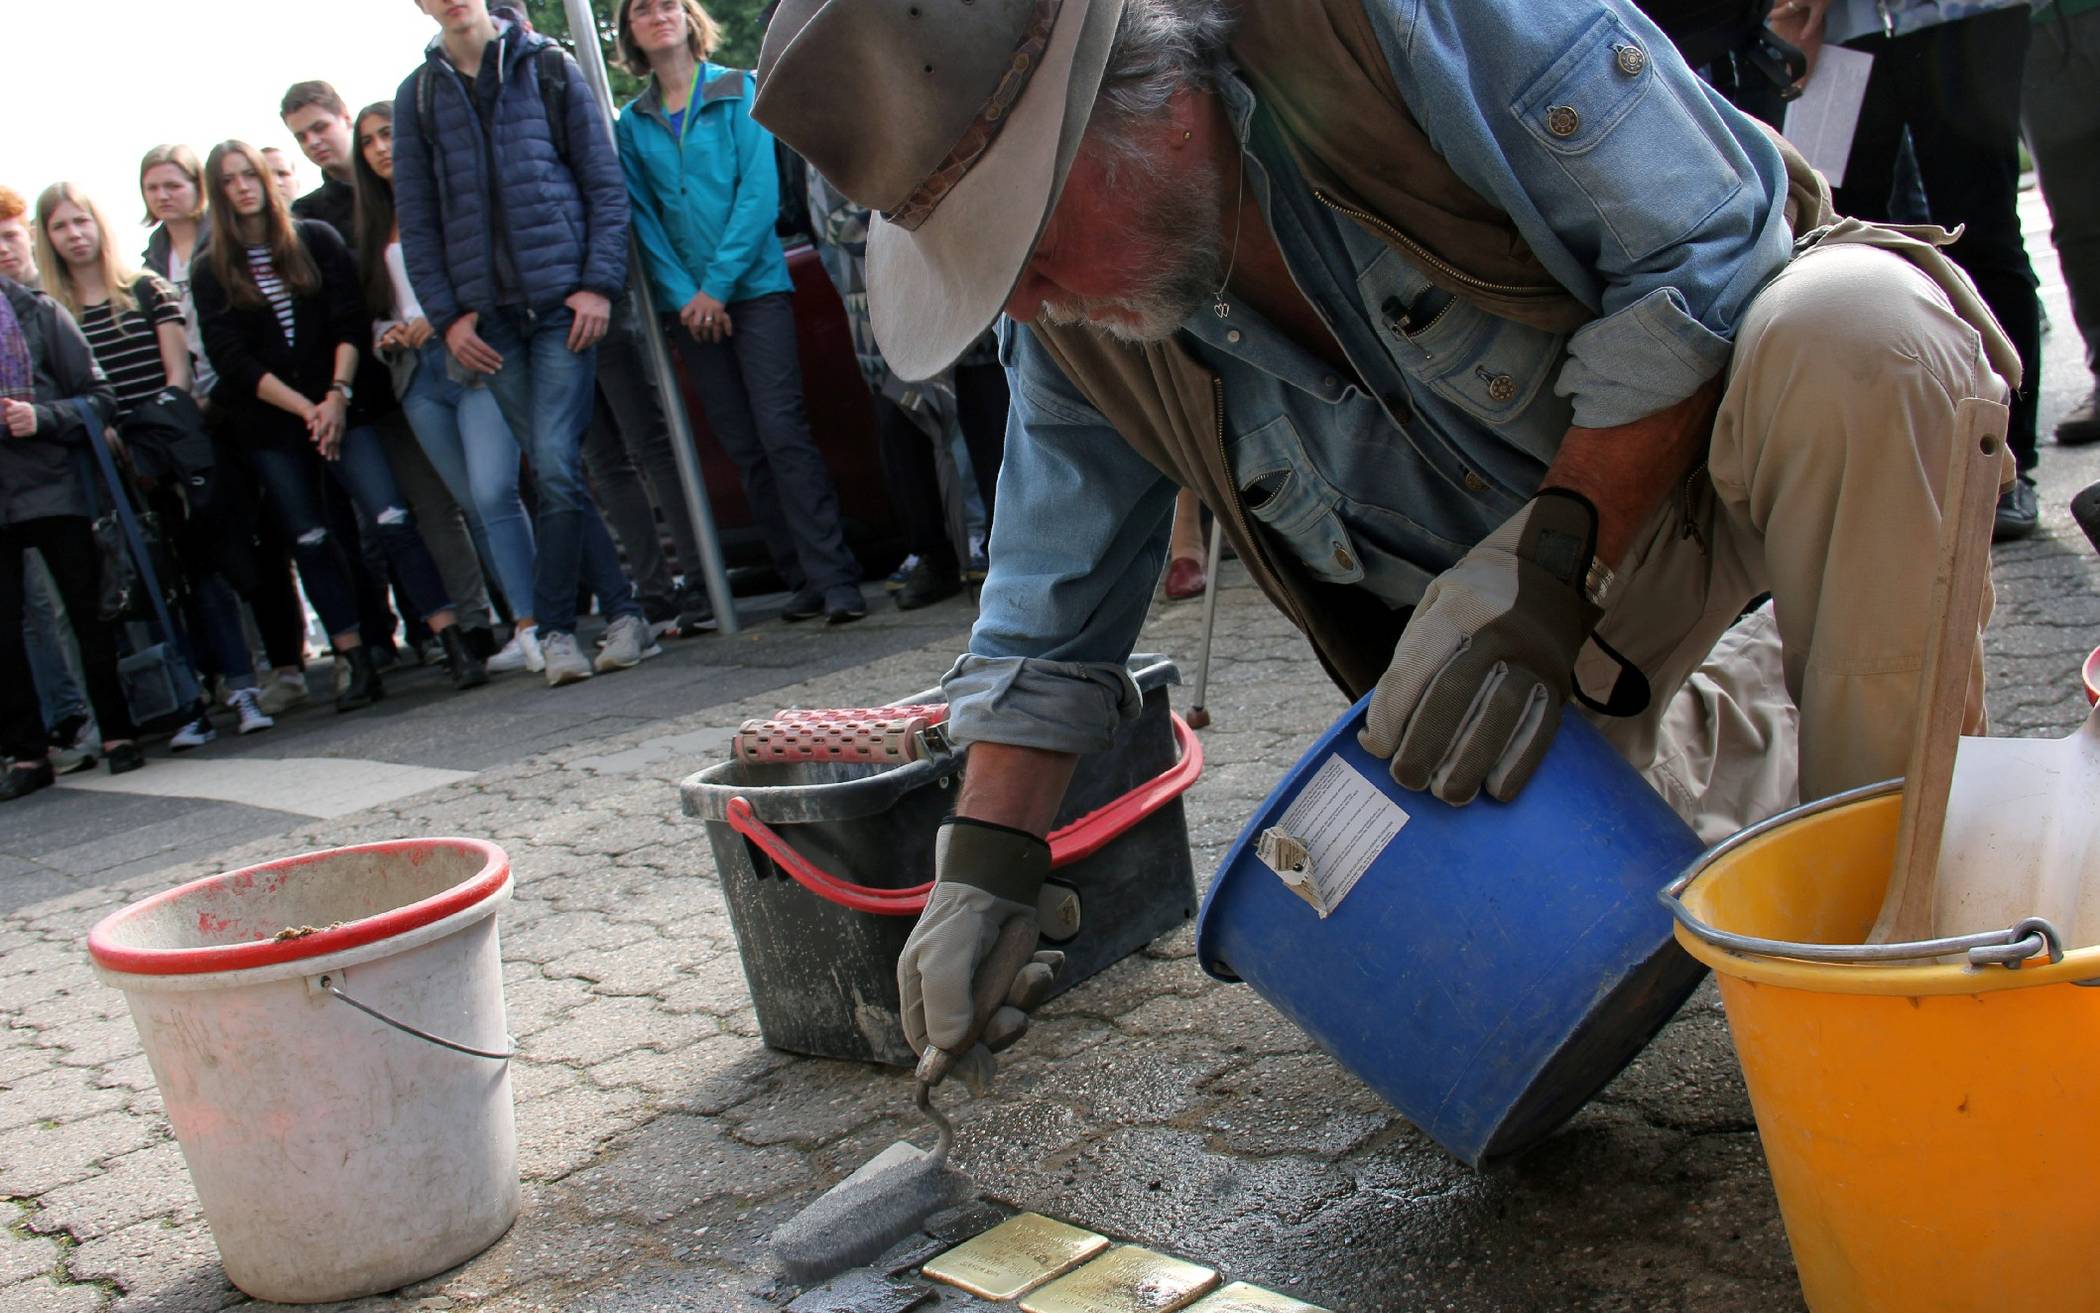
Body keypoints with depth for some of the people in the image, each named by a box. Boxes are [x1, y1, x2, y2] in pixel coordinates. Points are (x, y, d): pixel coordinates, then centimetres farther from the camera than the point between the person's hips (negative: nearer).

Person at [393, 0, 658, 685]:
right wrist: (447, 314, 1)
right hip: (489, 316, 3)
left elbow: (606, 184, 4)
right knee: (552, 473, 3)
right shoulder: (417, 97, 11)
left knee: (556, 468, -12)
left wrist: (599, 282, -7)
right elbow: (416, 220, 10)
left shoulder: (549, 68, 6)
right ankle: (625, 613, 11)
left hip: (563, 300, -3)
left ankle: (554, 627, 1)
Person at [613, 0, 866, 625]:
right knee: (744, 448, 2)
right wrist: (684, 294, -8)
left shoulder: (737, 92, 3)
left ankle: (833, 577, -13)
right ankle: (803, 579, 7)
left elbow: (759, 192, -5)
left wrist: (718, 285, -11)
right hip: (690, 305, 3)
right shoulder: (632, 124, 12)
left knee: (782, 430, -13)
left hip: (754, 286, -3)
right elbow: (642, 217, 6)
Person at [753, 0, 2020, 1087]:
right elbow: (1051, 613, 1)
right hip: (1523, 579, 5)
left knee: (1850, 328, -38)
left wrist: (1547, 572, -30)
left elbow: (1710, 250, -26)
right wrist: (984, 871, -5)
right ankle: (1767, 703, 22)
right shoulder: (1072, 314, -9)